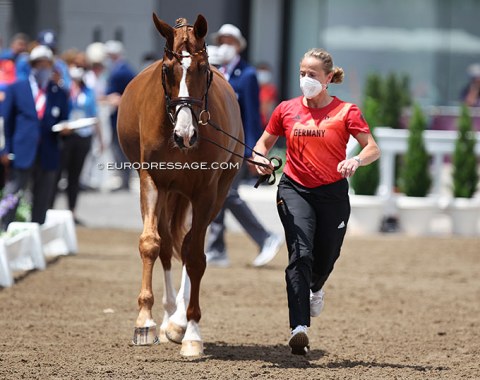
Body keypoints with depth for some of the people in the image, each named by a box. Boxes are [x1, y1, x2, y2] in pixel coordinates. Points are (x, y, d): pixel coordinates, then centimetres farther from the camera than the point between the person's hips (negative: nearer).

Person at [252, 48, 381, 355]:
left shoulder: (345, 112, -4)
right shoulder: (287, 110, 3)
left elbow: (373, 148, -9)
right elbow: (265, 141, 15)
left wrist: (356, 161, -31)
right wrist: (261, 158, -8)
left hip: (333, 193, 0)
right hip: (295, 189, 0)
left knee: (325, 259, 12)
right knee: (301, 254, -19)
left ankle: (315, 289, 51)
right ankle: (299, 328, -26)